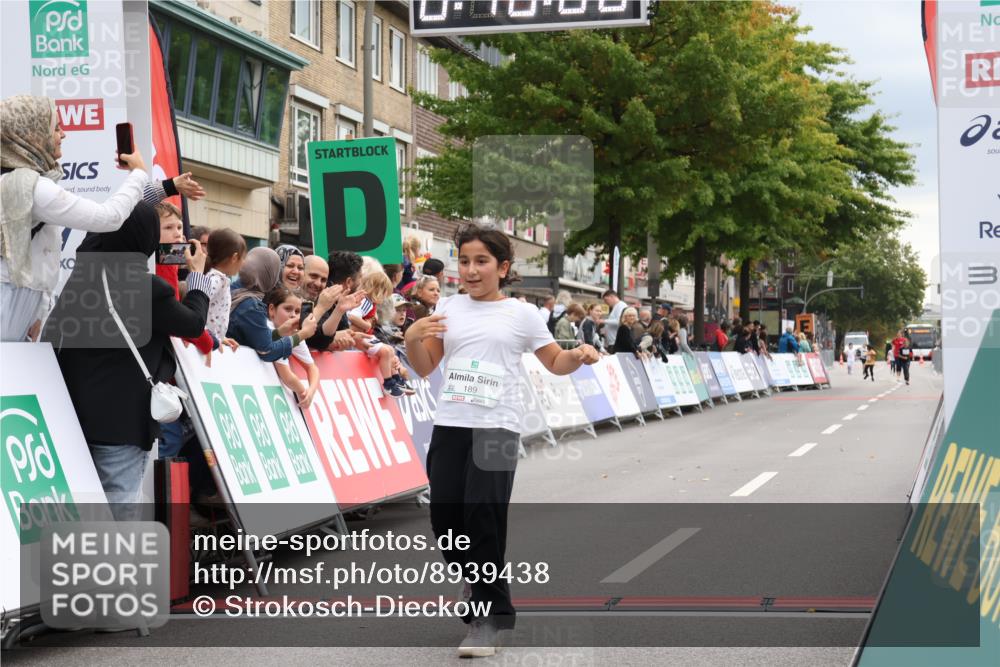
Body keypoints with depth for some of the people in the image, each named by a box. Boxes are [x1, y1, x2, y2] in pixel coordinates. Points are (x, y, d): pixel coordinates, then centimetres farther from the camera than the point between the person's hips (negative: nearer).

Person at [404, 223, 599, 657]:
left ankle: (488, 616, -1)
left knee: (483, 515, -12)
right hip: (449, 425, 4)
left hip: (497, 428, -4)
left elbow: (555, 362, 12)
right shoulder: (448, 308, 11)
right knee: (445, 516, 3)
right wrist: (412, 338, -8)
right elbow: (424, 367, 12)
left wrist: (579, 355, -9)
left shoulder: (521, 314, 5)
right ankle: (479, 579, 32)